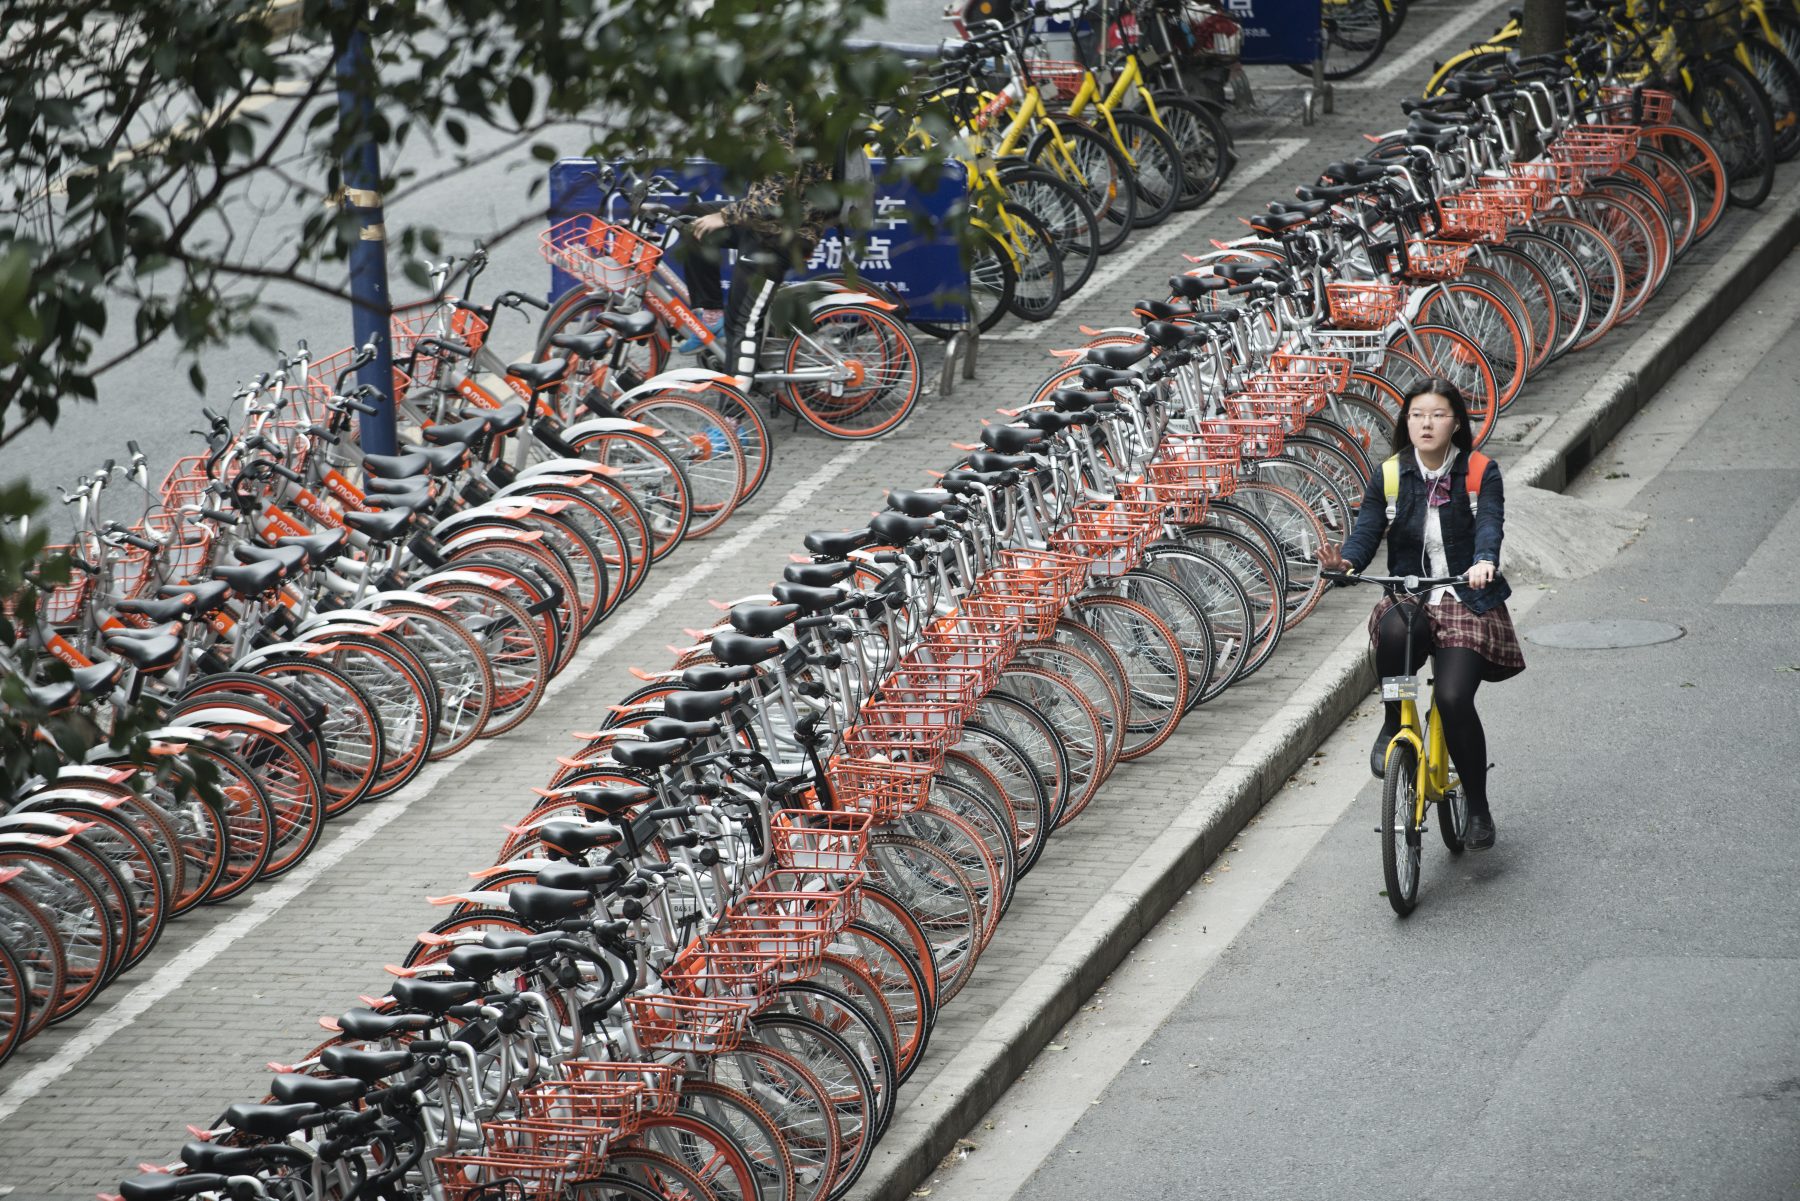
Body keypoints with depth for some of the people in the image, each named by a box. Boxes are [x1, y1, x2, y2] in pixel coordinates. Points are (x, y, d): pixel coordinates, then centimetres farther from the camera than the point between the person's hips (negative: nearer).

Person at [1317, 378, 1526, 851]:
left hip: (1467, 602, -2)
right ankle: (1393, 725, -8)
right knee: (1392, 633, -37)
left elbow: (1489, 523, -16)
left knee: (1454, 699, -21)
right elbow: (1367, 530, -3)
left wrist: (1484, 562, -39)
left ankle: (1478, 809, 0)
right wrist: (1345, 561, -27)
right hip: (1409, 598, 2)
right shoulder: (1389, 478, 6)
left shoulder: (1480, 472, -1)